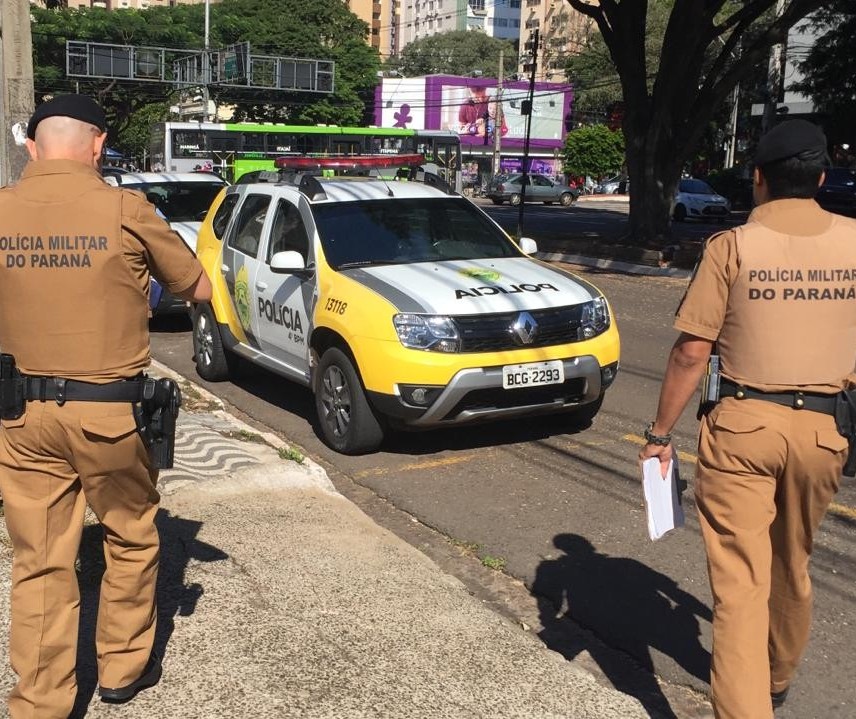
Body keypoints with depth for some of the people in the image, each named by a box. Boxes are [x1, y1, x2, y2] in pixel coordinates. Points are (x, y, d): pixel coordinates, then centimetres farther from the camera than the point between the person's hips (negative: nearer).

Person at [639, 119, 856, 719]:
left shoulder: (732, 246, -8)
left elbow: (692, 352, -10)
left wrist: (660, 433, -1)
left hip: (743, 423, -4)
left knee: (740, 581, -1)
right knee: (791, 568, 23)